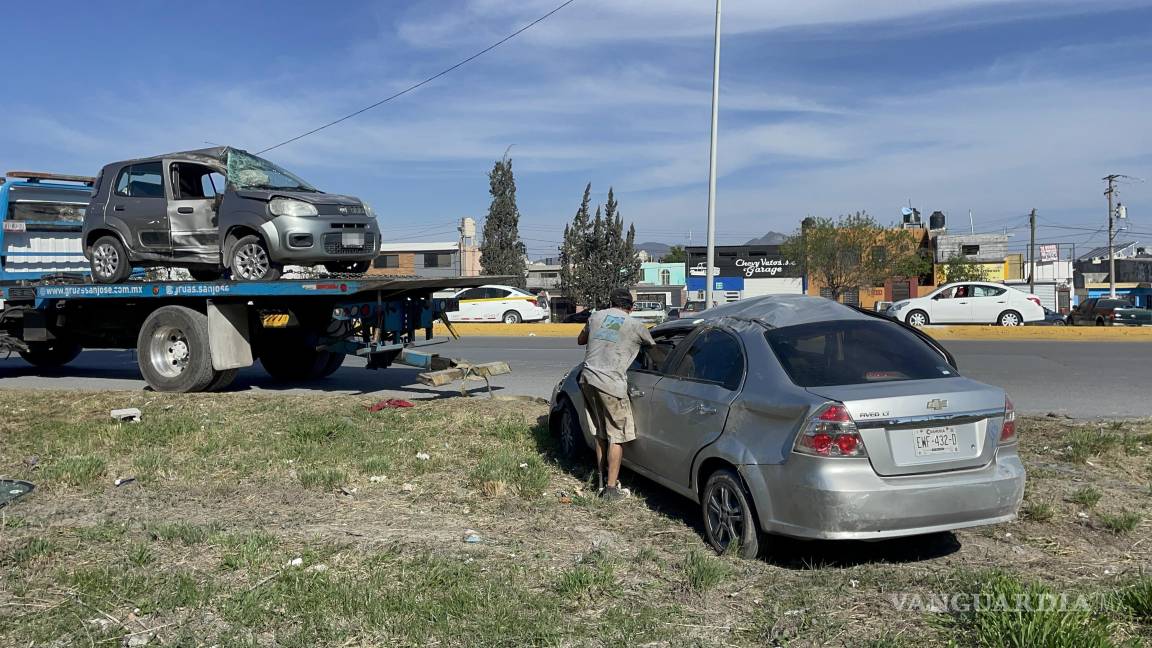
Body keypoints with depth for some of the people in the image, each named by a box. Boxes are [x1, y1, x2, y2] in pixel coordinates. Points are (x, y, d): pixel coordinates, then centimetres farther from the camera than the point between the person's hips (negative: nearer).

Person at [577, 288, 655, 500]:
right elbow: (653, 346, 18)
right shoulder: (635, 326, 2)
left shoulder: (596, 316, 13)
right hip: (611, 384, -5)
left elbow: (581, 340, 28)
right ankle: (611, 488, 4)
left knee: (601, 432, 20)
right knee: (617, 435, 4)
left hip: (587, 380, 5)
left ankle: (602, 479, 28)